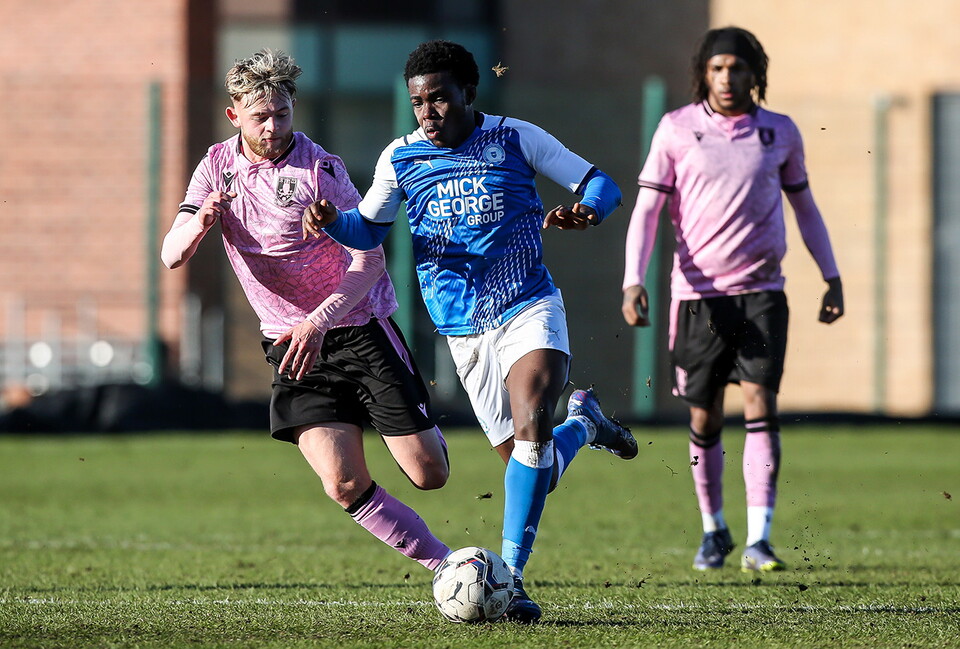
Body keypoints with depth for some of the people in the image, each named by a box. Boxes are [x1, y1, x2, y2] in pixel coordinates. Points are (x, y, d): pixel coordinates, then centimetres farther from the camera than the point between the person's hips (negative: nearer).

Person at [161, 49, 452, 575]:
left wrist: (319, 322, -32)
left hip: (359, 331, -3)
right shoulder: (219, 166, 2)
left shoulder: (318, 169, -12)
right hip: (290, 345, 3)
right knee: (345, 487, -13)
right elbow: (172, 256, -3)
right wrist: (199, 223, -27)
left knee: (429, 475, -2)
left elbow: (369, 261, -17)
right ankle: (444, 566, 4)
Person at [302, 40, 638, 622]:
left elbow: (601, 185, 2)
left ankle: (510, 574, -23)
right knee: (529, 467, 4)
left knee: (531, 430, -26)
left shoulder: (516, 139, -1)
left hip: (530, 307, -3)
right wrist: (333, 221, -6)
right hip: (465, 330, 3)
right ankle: (583, 424, 38)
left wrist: (585, 211, -22)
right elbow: (370, 228, 17)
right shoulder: (401, 157, 5)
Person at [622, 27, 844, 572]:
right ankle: (714, 531, 25)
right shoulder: (676, 129, -1)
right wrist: (633, 281, -13)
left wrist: (833, 276, 15)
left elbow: (804, 204, 18)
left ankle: (758, 541, -16)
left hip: (761, 289, 0)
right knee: (705, 419, 6)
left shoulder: (780, 132, 6)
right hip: (699, 291, 0)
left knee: (761, 403, -13)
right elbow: (647, 208, -1)